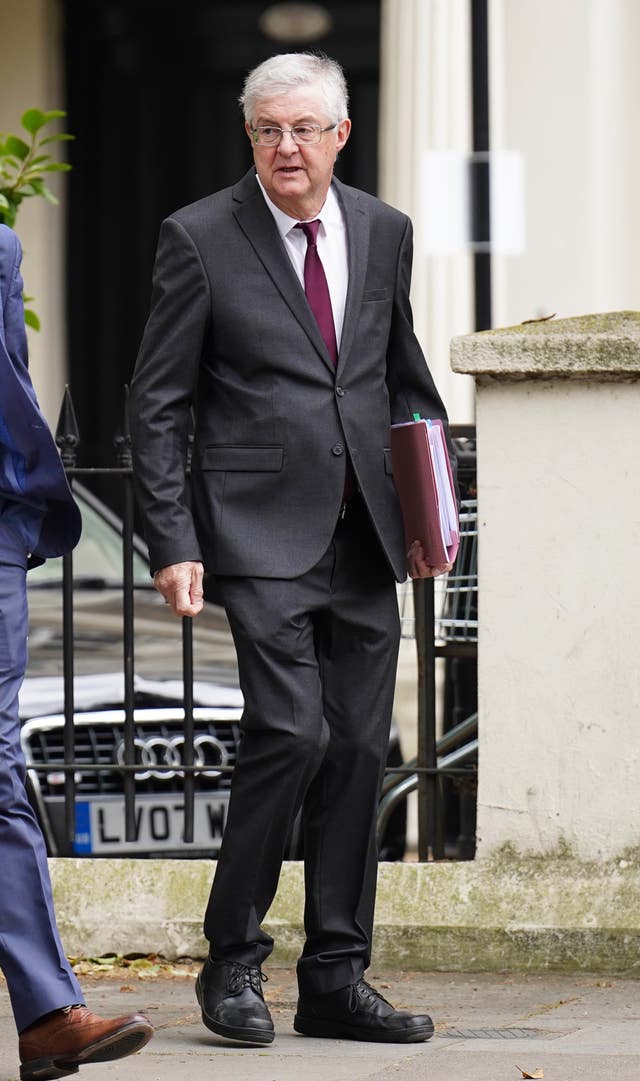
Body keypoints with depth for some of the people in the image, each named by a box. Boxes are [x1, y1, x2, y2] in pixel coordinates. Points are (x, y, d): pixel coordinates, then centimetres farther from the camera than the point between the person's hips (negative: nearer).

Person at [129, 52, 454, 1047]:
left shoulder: (382, 232, 10)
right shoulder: (201, 239, -3)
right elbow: (156, 405, -2)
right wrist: (172, 544, -10)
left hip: (365, 540, 5)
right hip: (262, 534, -5)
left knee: (359, 749, 4)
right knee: (292, 731, -16)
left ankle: (336, 981, 13)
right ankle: (233, 963, -2)